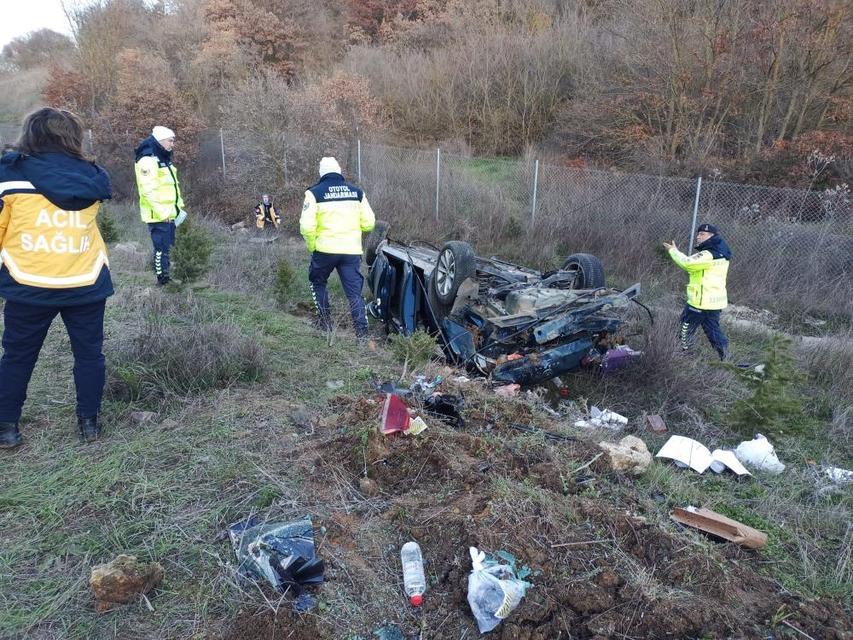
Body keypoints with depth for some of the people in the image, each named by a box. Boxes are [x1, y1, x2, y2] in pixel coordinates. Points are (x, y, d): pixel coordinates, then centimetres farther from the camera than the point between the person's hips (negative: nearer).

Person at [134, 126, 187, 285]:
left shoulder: (164, 159, 17)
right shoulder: (148, 160, -15)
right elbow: (149, 191, -22)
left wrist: (179, 205, 16)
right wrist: (162, 213, -23)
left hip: (169, 214, 10)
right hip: (158, 216, -10)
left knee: (166, 246, 16)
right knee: (161, 248, -7)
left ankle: (166, 277, 25)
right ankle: (162, 279, -1)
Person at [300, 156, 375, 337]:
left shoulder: (314, 192, -1)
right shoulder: (357, 192, 9)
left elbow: (307, 226, -10)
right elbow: (369, 223, 8)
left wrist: (311, 246, 6)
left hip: (325, 249, -2)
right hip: (352, 250, 2)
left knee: (318, 282, 24)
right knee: (355, 292, 6)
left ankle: (325, 321, 23)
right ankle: (362, 332, 0)